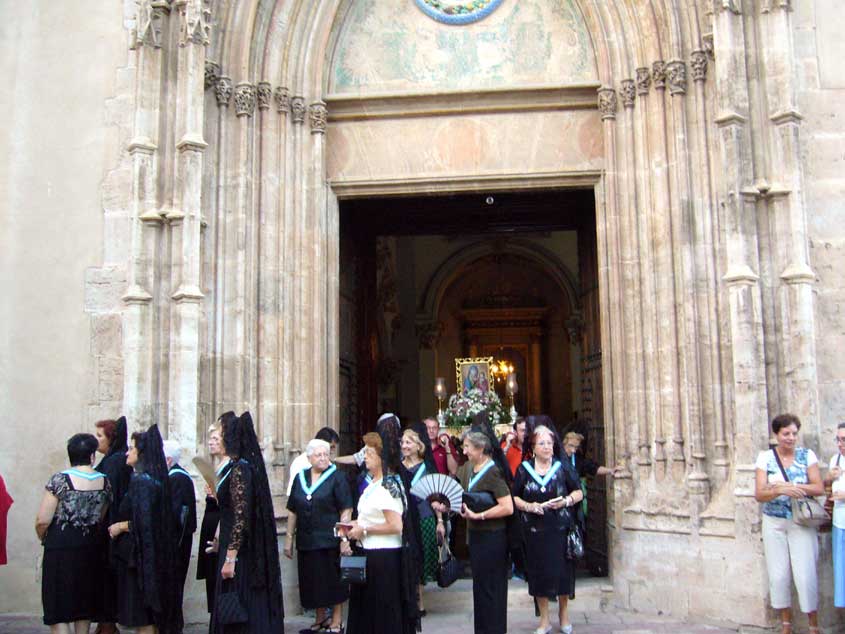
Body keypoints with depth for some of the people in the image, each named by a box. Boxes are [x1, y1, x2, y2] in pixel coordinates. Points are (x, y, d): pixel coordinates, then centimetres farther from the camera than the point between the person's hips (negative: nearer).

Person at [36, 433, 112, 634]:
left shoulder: (60, 479, -11)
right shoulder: (104, 482, 1)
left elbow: (43, 521, -13)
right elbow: (102, 518, 8)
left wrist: (43, 538, 6)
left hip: (61, 547, -4)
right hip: (91, 548, 4)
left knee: (58, 610, 2)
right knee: (85, 604, 18)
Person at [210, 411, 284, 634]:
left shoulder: (239, 471, -18)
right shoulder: (246, 465, 10)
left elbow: (241, 518, -22)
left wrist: (230, 558, -22)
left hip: (239, 552, -9)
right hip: (252, 551, 9)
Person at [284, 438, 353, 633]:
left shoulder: (336, 477, -5)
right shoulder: (300, 478, 8)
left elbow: (346, 510, -9)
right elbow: (292, 511, 12)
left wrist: (345, 538, -15)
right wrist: (289, 537, 8)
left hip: (330, 539, -4)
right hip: (306, 540, 5)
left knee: (333, 581, 1)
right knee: (313, 582, 12)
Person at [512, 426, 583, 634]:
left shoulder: (563, 466, 0)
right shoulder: (524, 469, 2)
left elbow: (578, 492, 6)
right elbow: (514, 497, 6)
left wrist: (566, 501, -13)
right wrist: (528, 506, -12)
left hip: (560, 529, 0)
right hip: (534, 530, 1)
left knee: (562, 571, 5)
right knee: (539, 572, 6)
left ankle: (563, 612, 28)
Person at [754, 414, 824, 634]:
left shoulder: (807, 455, -1)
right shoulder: (765, 457, -1)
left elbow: (819, 488, -7)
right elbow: (759, 494, -8)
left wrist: (791, 486, -20)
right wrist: (781, 490, -27)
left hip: (802, 523, -1)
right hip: (774, 523, 1)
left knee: (805, 574, -6)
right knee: (778, 575, 5)